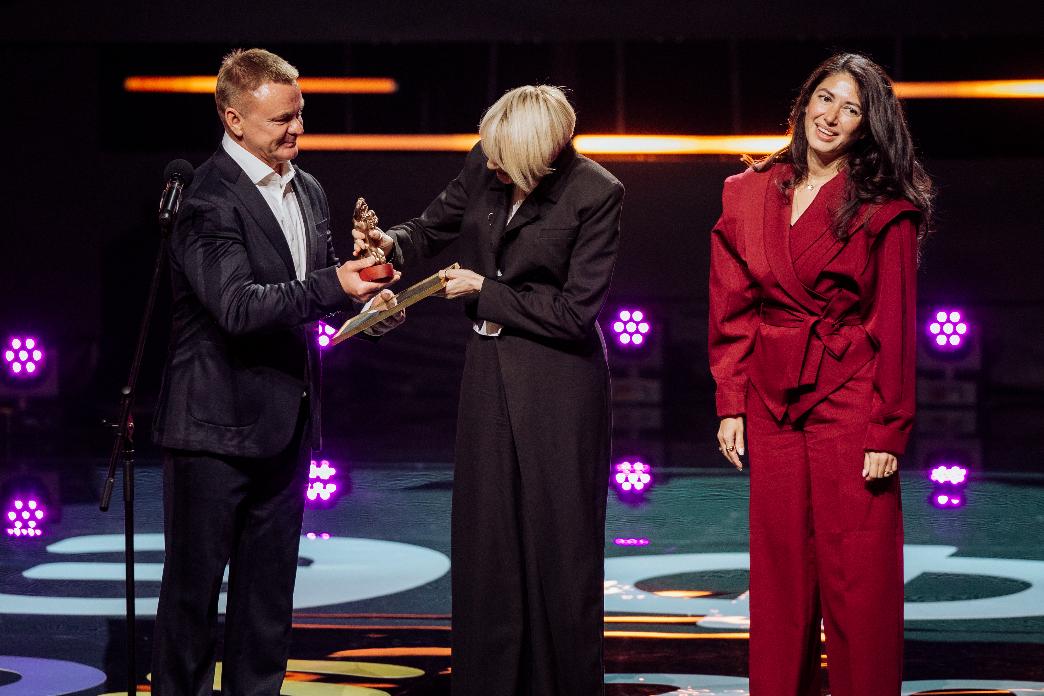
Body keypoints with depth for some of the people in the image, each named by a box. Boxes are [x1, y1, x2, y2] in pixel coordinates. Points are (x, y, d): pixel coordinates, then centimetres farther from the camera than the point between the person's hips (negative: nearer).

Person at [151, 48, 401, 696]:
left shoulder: (308, 191, 11)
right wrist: (333, 286, -32)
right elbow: (237, 306, -25)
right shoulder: (208, 199, -16)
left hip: (286, 422, 8)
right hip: (217, 423, -8)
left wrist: (364, 297, 1)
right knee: (194, 582, 1)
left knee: (270, 583, 14)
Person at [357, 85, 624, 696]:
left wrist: (484, 290, -12)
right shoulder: (485, 167, -2)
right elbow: (438, 224, 14)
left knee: (560, 546, 3)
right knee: (486, 541, 9)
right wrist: (395, 243, -8)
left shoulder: (596, 194, -17)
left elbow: (576, 311, -16)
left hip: (558, 385, -5)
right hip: (490, 370, 6)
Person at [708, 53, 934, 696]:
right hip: (772, 402, 4)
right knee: (781, 572, 8)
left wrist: (888, 431, -9)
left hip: (849, 402, -4)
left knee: (857, 578, -2)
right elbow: (733, 311, 11)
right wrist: (731, 404, 4)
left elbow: (895, 328, -5)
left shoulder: (884, 209, -4)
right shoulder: (749, 195, 8)